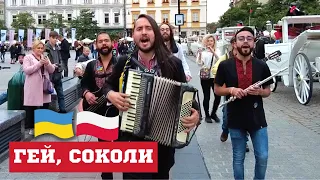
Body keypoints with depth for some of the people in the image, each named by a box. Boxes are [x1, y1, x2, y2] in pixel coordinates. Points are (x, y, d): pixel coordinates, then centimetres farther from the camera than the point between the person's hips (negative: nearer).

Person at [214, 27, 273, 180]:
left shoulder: (262, 66, -1)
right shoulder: (225, 65, -5)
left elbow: (267, 91, 8)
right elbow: (217, 89, 2)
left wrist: (259, 91, -15)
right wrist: (231, 90, -17)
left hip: (257, 118, 1)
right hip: (236, 119, -1)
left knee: (262, 157, 6)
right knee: (238, 158, 11)